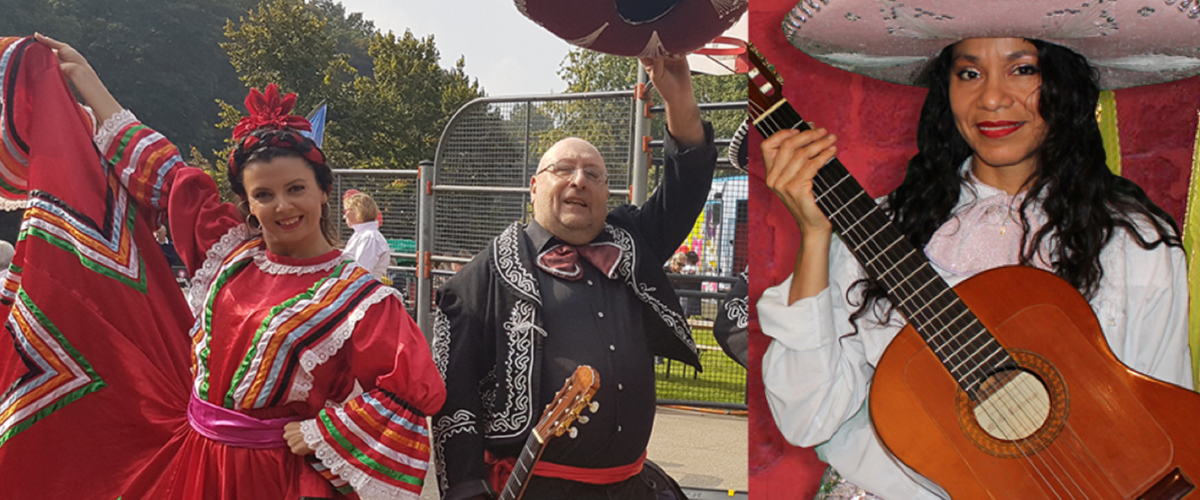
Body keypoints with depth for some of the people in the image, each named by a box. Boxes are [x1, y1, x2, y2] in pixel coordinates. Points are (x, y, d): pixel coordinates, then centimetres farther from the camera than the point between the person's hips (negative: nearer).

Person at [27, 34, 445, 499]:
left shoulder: (358, 297, -15)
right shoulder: (229, 249, 1)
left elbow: (414, 387, -24)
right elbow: (163, 172, 11)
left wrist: (321, 433, -18)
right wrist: (83, 75, 19)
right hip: (194, 461, 5)